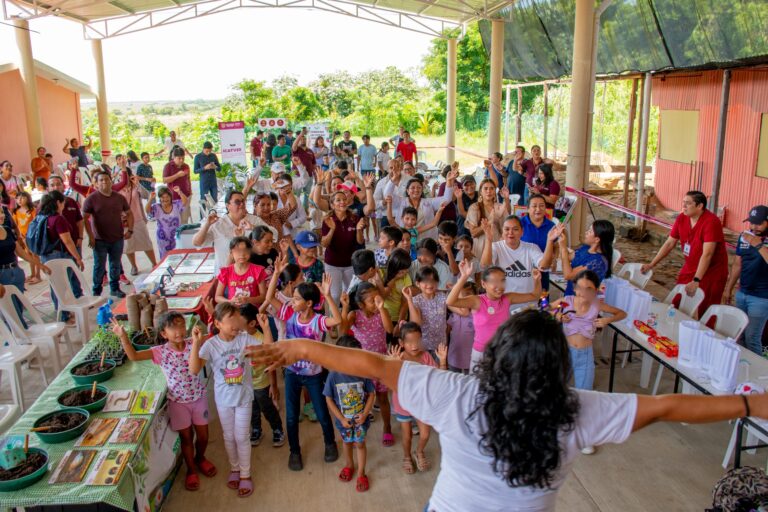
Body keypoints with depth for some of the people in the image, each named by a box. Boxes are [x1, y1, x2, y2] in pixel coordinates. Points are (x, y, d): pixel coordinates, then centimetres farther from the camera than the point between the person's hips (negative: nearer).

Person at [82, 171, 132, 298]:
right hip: (100, 240, -3)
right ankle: (96, 292, 16)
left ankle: (115, 288, 27)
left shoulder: (119, 198, 6)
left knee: (116, 265, 13)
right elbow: (85, 218, -9)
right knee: (99, 266, 4)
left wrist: (130, 230, 4)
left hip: (118, 239, 3)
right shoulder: (91, 199, -6)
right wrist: (90, 236, -14)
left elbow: (129, 214, 15)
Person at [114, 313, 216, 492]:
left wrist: (198, 338, -35)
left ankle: (200, 459, 46)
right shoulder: (161, 352, -14)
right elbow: (134, 356, -20)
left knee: (203, 435, 15)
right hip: (178, 401, -1)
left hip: (198, 396, 1)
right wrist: (123, 336, -32)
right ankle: (191, 470, 34)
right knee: (186, 437, 12)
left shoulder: (192, 344, -11)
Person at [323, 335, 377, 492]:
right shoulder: (334, 375, -23)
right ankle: (349, 465, 50)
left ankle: (361, 473, 35)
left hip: (360, 418, -1)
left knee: (360, 444, 15)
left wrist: (365, 414, -16)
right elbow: (329, 399, -13)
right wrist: (341, 419, -14)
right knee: (347, 442, 24)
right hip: (344, 419, 1)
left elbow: (371, 394, -9)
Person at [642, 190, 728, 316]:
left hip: (711, 271, -6)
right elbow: (669, 244, 5)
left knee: (702, 313, -4)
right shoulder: (681, 219, -3)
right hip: (689, 268, 6)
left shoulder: (711, 222, -24)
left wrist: (696, 281, -35)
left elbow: (707, 254, -30)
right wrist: (651, 264, 1)